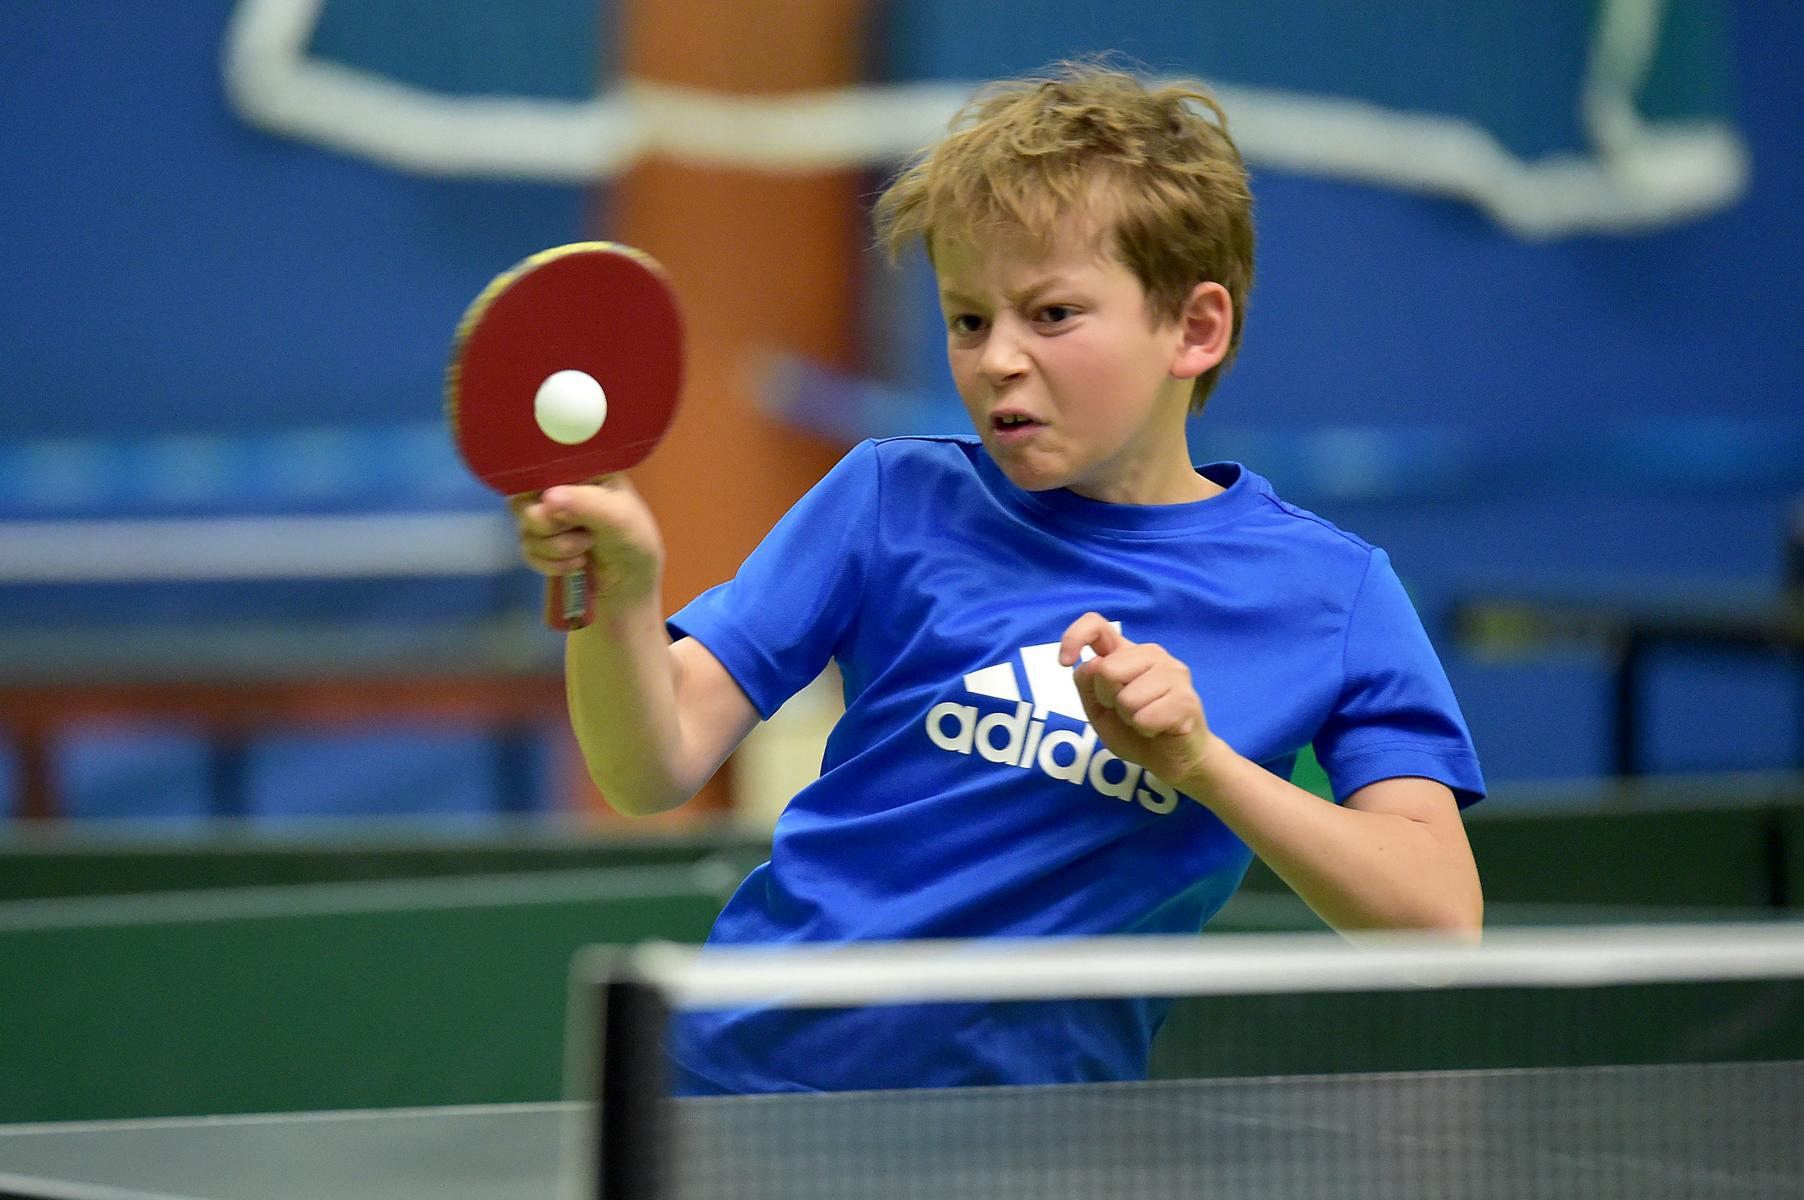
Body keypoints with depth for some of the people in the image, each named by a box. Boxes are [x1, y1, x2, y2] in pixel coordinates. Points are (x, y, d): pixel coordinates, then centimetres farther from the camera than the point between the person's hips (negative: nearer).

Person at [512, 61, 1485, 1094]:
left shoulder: (1330, 590, 2)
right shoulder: (891, 502, 3)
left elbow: (1438, 915, -6)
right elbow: (655, 769, -2)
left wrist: (1201, 758, -17)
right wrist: (621, 593, -22)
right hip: (754, 1075, 0)